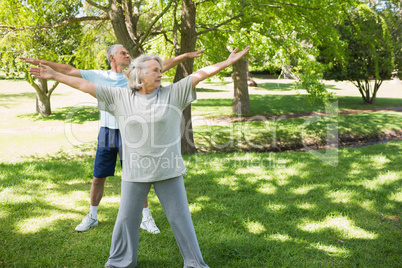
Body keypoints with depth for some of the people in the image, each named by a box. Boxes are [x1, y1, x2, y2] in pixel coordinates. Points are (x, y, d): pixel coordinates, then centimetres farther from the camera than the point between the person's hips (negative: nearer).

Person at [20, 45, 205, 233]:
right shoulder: (99, 76, 3)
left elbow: (164, 65, 3)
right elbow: (69, 71, 4)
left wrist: (186, 55, -2)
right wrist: (40, 62, 2)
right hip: (107, 133, 1)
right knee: (98, 177, 9)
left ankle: (146, 218, 18)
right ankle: (92, 216, 29)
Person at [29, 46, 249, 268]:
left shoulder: (173, 94, -1)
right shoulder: (119, 97, 1)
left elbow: (200, 74, -4)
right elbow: (85, 85, 3)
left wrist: (228, 62, -8)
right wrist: (54, 75, 3)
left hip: (168, 170, -1)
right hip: (135, 172, 1)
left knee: (180, 217, 7)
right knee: (127, 218, 13)